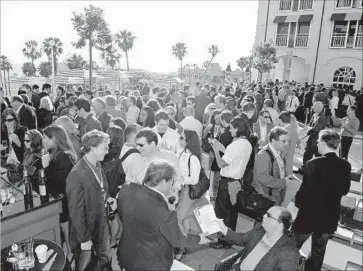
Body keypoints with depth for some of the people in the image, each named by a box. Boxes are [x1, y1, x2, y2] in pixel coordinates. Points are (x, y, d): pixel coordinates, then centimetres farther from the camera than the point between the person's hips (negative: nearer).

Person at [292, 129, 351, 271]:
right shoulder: (345, 165, -7)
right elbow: (345, 190, 6)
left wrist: (297, 202, -3)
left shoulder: (314, 164, -25)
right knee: (318, 252, 23)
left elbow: (305, 190, -22)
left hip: (309, 214, -5)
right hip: (330, 217, 5)